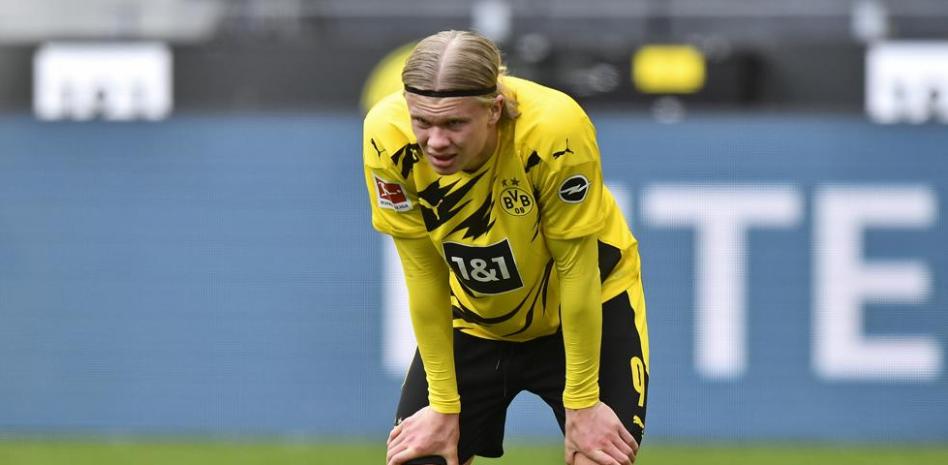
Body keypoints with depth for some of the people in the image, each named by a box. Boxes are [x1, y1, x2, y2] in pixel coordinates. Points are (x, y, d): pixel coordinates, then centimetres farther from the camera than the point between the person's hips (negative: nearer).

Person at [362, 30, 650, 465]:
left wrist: (582, 405, -16)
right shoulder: (387, 137, -27)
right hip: (472, 315, 2)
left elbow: (576, 270, -22)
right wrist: (443, 406, -10)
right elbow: (424, 274, -16)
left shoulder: (555, 131, -34)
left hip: (590, 308, -2)